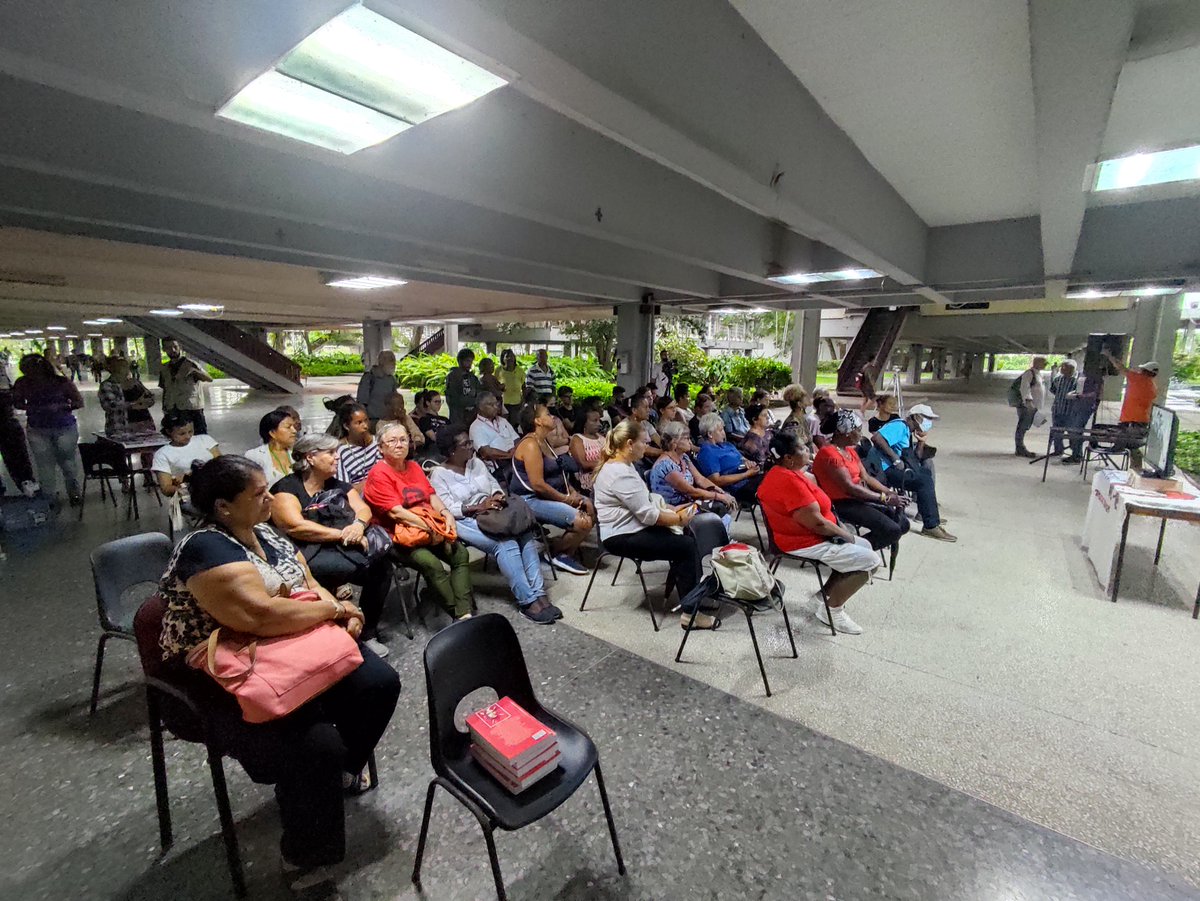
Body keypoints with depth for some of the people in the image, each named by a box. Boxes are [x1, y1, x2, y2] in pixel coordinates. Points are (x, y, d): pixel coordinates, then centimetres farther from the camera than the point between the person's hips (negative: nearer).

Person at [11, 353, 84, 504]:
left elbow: (79, 402, -3)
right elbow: (17, 403, 10)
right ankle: (48, 498, 17)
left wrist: (60, 406, -19)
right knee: (44, 466, 5)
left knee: (67, 462, 8)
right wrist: (29, 408, -11)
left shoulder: (62, 382, -9)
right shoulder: (23, 384, -3)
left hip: (65, 428, -2)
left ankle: (74, 494, 24)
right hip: (37, 430, 2)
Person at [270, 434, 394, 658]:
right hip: (310, 553, -6)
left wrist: (359, 525, -15)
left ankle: (368, 632, -8)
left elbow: (363, 509, 9)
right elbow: (296, 527, -13)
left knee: (382, 561, -24)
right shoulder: (286, 488, 1)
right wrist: (343, 534, -16)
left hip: (346, 548, 6)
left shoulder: (339, 485, 21)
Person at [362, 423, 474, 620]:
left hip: (431, 530, 7)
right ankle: (457, 614, -16)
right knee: (432, 563, -29)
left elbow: (432, 496, 12)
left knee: (461, 553, -14)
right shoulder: (379, 474, -9)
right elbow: (396, 512, -18)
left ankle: (465, 614, -20)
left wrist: (446, 513, -9)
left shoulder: (413, 466, 15)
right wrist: (431, 528, -19)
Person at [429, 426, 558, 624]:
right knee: (506, 544, -32)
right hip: (465, 522, -5)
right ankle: (528, 601, -27)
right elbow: (447, 509, -11)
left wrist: (498, 496, -4)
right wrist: (478, 507, -18)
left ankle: (538, 593, -26)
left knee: (527, 534, -24)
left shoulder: (476, 462, 15)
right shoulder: (439, 475, -3)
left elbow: (494, 484, 19)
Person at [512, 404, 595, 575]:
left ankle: (569, 551, 12)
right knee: (583, 522, -21)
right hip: (532, 500, -10)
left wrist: (573, 492, 3)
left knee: (592, 509, 3)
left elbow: (559, 473, 20)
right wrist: (566, 499, -15)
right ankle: (556, 554, 4)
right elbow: (537, 484, -24)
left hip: (552, 496, 10)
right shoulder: (531, 445, -17)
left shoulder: (545, 441, 14)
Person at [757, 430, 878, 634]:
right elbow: (817, 523, -27)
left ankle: (821, 600, 18)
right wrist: (846, 535, -10)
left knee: (864, 546, 18)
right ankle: (831, 610, 5)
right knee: (869, 560, -7)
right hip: (805, 543, -11)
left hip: (803, 534, 11)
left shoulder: (782, 473, 6)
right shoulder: (791, 482, -29)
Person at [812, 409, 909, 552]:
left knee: (903, 524, 3)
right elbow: (849, 487, -22)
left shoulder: (850, 450, 14)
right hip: (842, 504, -10)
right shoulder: (829, 454, -18)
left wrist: (891, 493, -3)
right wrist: (884, 498, -18)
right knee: (892, 530, -19)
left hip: (860, 498, 10)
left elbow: (866, 477, 12)